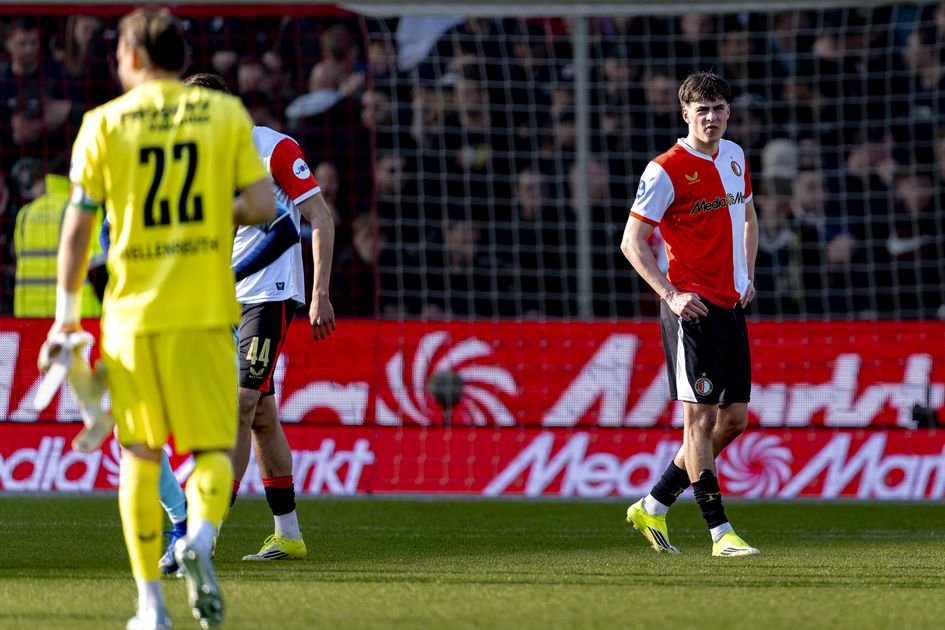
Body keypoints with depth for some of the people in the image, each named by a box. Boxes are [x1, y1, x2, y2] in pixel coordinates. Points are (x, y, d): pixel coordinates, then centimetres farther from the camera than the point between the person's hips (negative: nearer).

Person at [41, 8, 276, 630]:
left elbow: (77, 226, 0)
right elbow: (263, 206, -4)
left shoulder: (104, 124, 1)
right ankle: (201, 540, -22)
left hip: (133, 314, 0)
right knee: (212, 448, 8)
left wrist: (66, 313, 8)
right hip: (207, 312, 0)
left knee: (140, 456, 9)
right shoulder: (226, 113, 3)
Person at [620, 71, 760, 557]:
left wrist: (747, 276, 13)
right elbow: (631, 243, -10)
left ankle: (653, 507, 18)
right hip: (691, 307, -8)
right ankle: (720, 532, -7)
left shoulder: (734, 157, 11)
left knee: (733, 419, 7)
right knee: (701, 416, -8)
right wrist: (671, 295, -18)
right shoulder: (666, 170, -10)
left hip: (730, 306, 8)